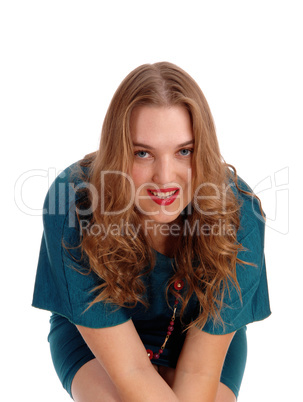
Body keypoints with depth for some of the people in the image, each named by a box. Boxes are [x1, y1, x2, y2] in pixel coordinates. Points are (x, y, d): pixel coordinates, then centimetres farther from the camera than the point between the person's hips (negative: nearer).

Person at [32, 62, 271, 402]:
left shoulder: (237, 212, -29)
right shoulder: (71, 204, -32)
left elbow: (200, 371, -24)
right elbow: (130, 370, -29)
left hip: (199, 335, 1)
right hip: (92, 333, -1)